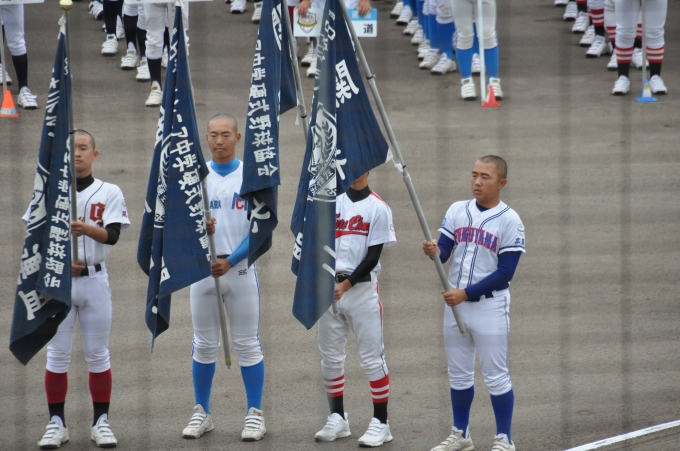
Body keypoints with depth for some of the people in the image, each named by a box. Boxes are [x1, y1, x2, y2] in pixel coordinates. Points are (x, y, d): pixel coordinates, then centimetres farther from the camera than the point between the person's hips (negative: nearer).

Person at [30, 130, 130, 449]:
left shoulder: (109, 193, 2)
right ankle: (56, 423, 7)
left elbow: (112, 236, -12)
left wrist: (86, 229, -31)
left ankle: (101, 422, 9)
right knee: (57, 354, 1)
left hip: (94, 279, 0)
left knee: (98, 354, 3)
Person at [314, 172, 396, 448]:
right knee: (330, 357, 8)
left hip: (362, 289, -4)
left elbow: (373, 256, -8)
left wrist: (346, 285, -14)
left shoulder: (378, 208, -3)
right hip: (329, 289, 4)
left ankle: (380, 423, 2)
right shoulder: (330, 201, 10)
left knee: (372, 358, -3)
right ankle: (337, 418, 19)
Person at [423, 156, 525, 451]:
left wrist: (466, 293, -19)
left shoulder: (509, 221, -10)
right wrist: (433, 252, -23)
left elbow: (505, 272, -13)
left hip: (490, 307, -5)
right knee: (458, 372, 13)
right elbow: (443, 252, 1)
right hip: (455, 304, 5)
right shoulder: (457, 211, 5)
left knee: (495, 375, 0)